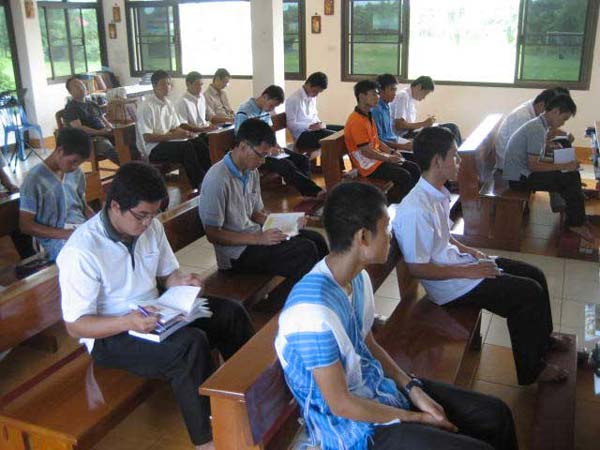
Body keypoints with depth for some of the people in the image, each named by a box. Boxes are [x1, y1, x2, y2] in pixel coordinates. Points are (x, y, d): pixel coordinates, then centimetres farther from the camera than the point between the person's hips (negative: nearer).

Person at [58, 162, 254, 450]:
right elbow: (76, 326, -19)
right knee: (191, 344, -30)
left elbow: (167, 274, 12)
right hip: (110, 335, -7)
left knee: (229, 313, -6)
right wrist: (128, 322, -35)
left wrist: (181, 281, -13)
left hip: (154, 315, 7)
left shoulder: (151, 227, -4)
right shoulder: (80, 252, -24)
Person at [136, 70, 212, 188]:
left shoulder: (168, 104, 10)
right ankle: (198, 186, -23)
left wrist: (186, 133, -10)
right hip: (153, 150, -7)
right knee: (187, 147, -28)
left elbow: (177, 128, 14)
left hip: (168, 142, 7)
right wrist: (173, 135, -22)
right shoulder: (146, 106, -12)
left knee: (199, 143, -15)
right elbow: (147, 137, -16)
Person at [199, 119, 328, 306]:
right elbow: (213, 234, -18)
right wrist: (259, 238, -22)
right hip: (237, 253, -8)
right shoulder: (217, 180, -20)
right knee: (305, 251, -20)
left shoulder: (251, 172, 7)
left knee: (315, 239, -2)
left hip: (255, 238, 8)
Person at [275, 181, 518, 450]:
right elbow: (340, 404, -23)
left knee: (496, 415, 7)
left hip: (377, 386, 8)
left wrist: (413, 388, -2)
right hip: (351, 424, -8)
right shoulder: (314, 309, -30)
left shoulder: (358, 278, -2)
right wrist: (417, 418, -12)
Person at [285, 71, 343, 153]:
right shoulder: (293, 100, -13)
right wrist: (310, 126, -24)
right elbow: (291, 124, -15)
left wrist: (319, 123, 0)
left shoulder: (312, 97, 11)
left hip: (313, 127, 9)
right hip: (302, 135, -9)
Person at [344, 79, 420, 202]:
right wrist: (389, 159, -14)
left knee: (414, 169, 3)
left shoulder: (368, 116, 12)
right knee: (404, 176, -21)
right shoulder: (356, 121, -20)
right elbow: (366, 151, -21)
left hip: (378, 157, 10)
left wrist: (392, 152, 4)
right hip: (368, 165, -10)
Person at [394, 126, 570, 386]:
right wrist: (468, 271, -21)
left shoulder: (439, 193, 1)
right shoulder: (415, 211, -29)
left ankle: (542, 339, 37)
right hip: (451, 286, -10)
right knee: (530, 292, -10)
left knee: (534, 275, 13)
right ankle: (531, 370, 9)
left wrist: (465, 249, 2)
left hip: (455, 262, 10)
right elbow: (416, 268, -25)